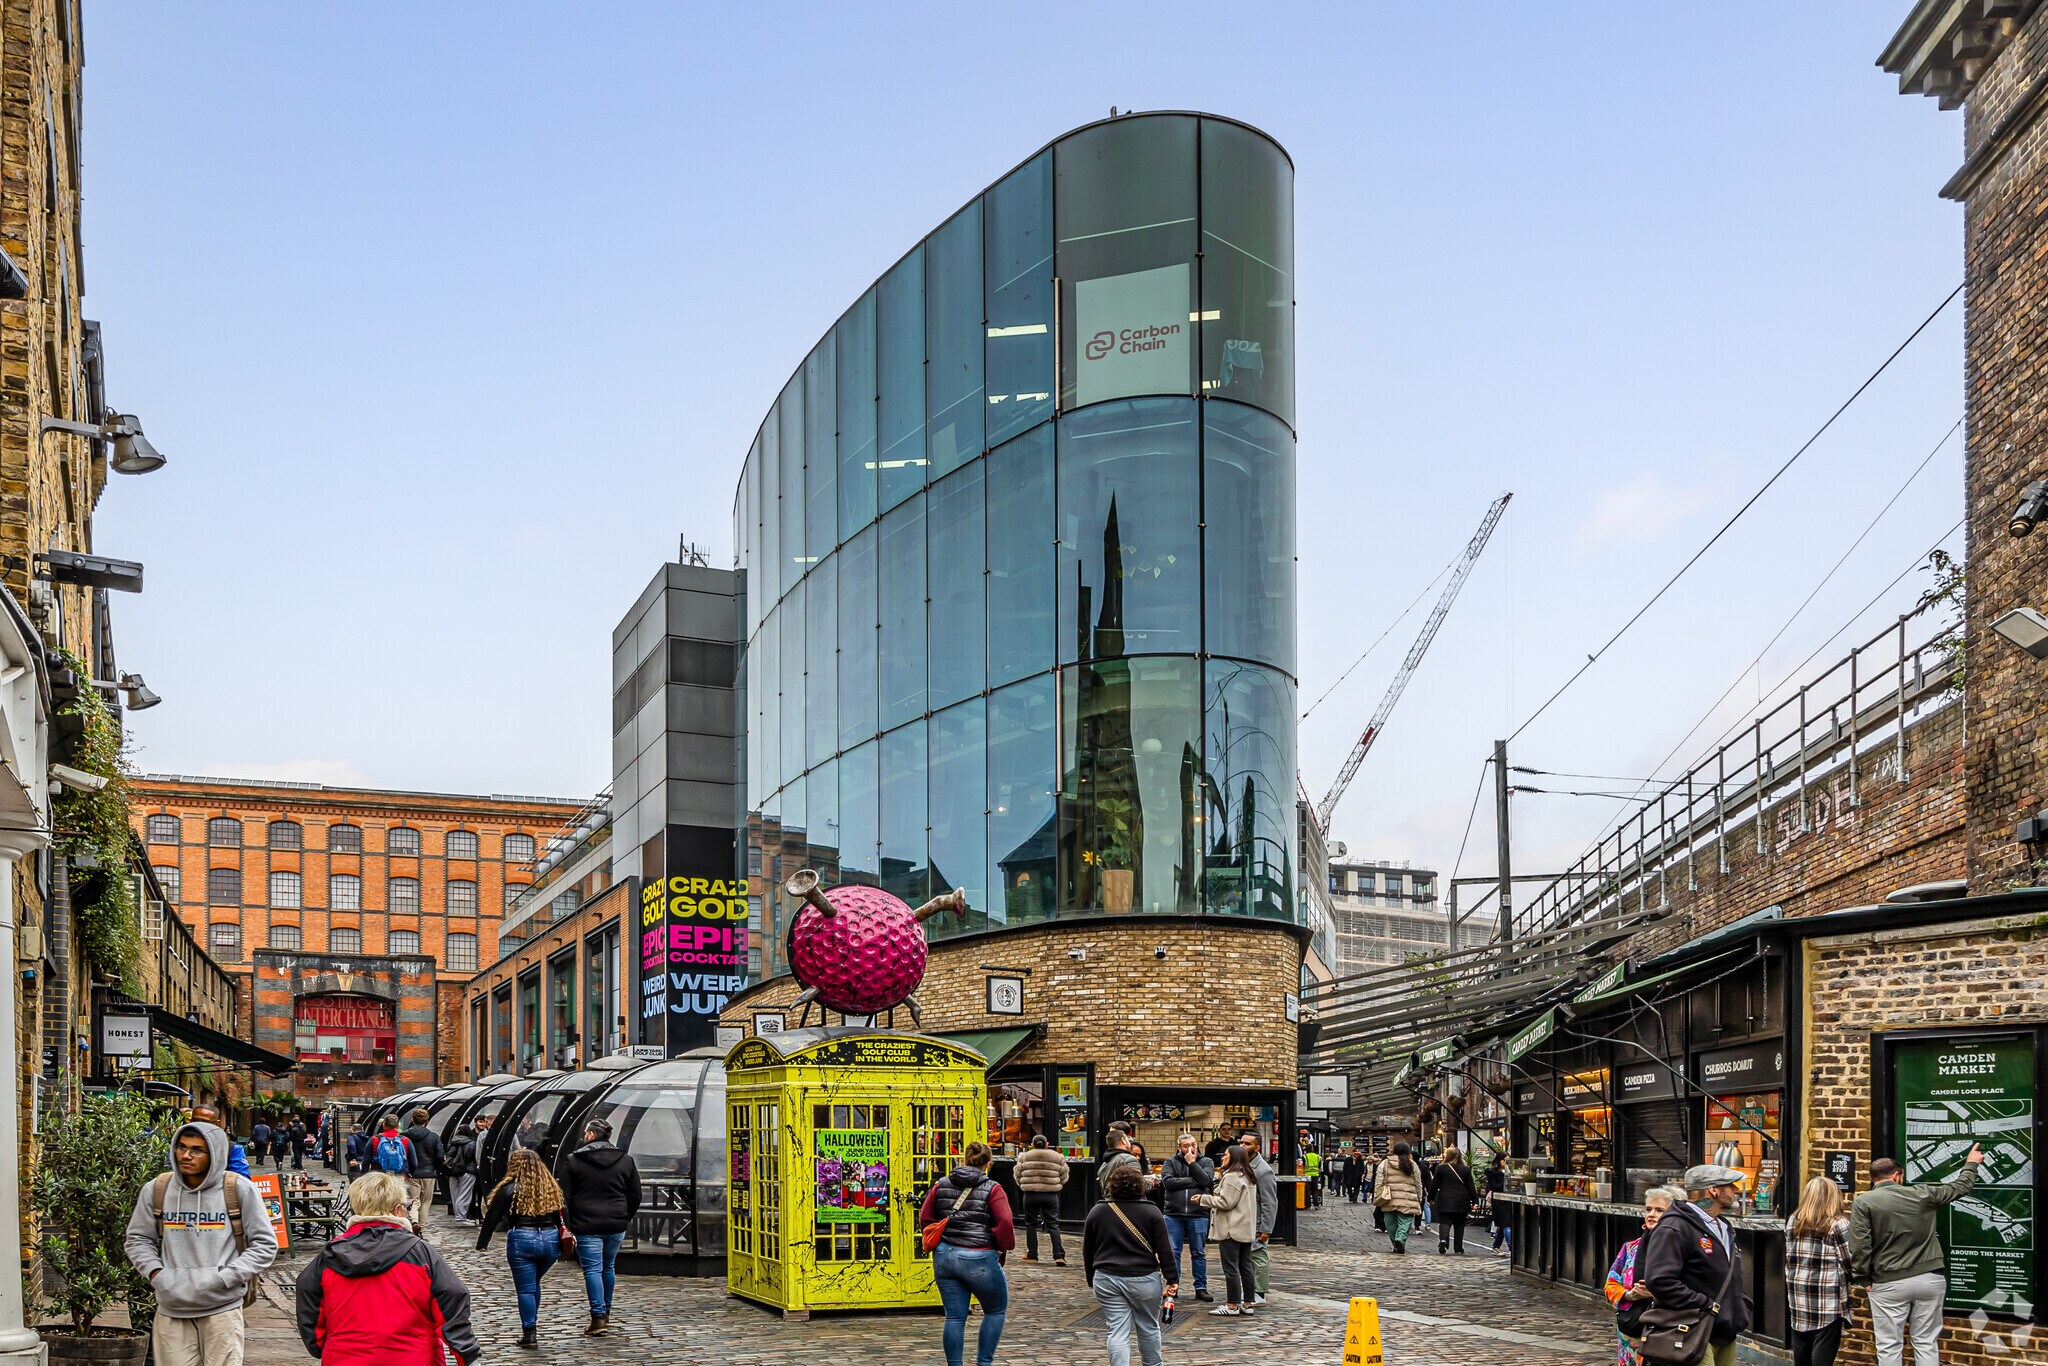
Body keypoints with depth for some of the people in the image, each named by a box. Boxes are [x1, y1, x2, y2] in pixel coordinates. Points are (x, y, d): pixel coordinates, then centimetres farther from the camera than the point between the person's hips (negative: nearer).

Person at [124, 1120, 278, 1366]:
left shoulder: (239, 1189, -2)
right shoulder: (156, 1190, 6)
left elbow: (265, 1244, 1)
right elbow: (137, 1240, 17)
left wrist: (225, 1277, -9)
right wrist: (155, 1273, -1)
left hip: (221, 1309, -2)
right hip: (171, 1309, 3)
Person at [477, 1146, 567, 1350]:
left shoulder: (510, 1189, -5)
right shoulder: (551, 1188, 8)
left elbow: (492, 1218, -2)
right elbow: (559, 1217, 15)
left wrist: (482, 1243, 7)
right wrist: (562, 1245, 24)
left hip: (522, 1240, -5)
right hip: (550, 1240, 5)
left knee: (525, 1288, 2)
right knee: (534, 1282, 24)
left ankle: (530, 1333, 1)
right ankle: (532, 1322, 27)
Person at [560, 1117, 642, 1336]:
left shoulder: (573, 1161, -3)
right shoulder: (625, 1161, 5)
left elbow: (565, 1197, -3)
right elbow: (635, 1196, 8)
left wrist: (567, 1226, 5)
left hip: (586, 1226, -4)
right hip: (616, 1226, 4)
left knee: (592, 1270, -2)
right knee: (609, 1268, 18)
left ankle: (598, 1318, -9)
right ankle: (606, 1313, 28)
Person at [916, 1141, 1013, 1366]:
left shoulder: (941, 1186, 7)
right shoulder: (992, 1189, -7)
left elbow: (924, 1219, 10)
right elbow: (1005, 1223, -16)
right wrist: (1004, 1246, 0)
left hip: (944, 1257, 4)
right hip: (979, 1259, -4)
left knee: (954, 1317, 10)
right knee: (996, 1311, 16)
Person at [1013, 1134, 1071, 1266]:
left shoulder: (1024, 1157, 1)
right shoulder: (1057, 1157, 3)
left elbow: (1017, 1175, 6)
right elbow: (1064, 1177, 8)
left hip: (1030, 1195, 0)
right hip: (1050, 1195, 0)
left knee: (1031, 1225, 12)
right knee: (1053, 1225, 3)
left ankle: (1032, 1255, 15)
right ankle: (1059, 1256, -5)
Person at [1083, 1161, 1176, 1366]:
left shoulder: (1097, 1212, 4)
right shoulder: (1151, 1211, -3)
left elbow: (1088, 1251, 10)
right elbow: (1164, 1249, -5)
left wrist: (1092, 1279, 20)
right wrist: (1171, 1279, 0)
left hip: (1107, 1280, 1)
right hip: (1143, 1279, -1)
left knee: (1118, 1332, 1)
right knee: (1149, 1328, 15)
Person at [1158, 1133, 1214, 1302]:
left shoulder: (1206, 1162, 8)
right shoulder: (1170, 1162, 7)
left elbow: (1205, 1180, -10)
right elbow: (1167, 1181, -10)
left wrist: (1192, 1162, -9)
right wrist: (1193, 1181, -10)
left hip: (1198, 1215, 0)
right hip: (1174, 1214, 0)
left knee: (1199, 1253, 6)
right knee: (1173, 1252, 2)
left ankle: (1201, 1288, 12)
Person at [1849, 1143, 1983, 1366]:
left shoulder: (1863, 1203, -5)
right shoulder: (1922, 1194, 3)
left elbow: (1859, 1247, -12)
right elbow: (1959, 1187, 19)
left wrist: (1866, 1279, 2)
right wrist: (1971, 1164, 38)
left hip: (1889, 1283, -2)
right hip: (1930, 1279, 3)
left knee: (1889, 1347, 3)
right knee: (1926, 1344, 9)